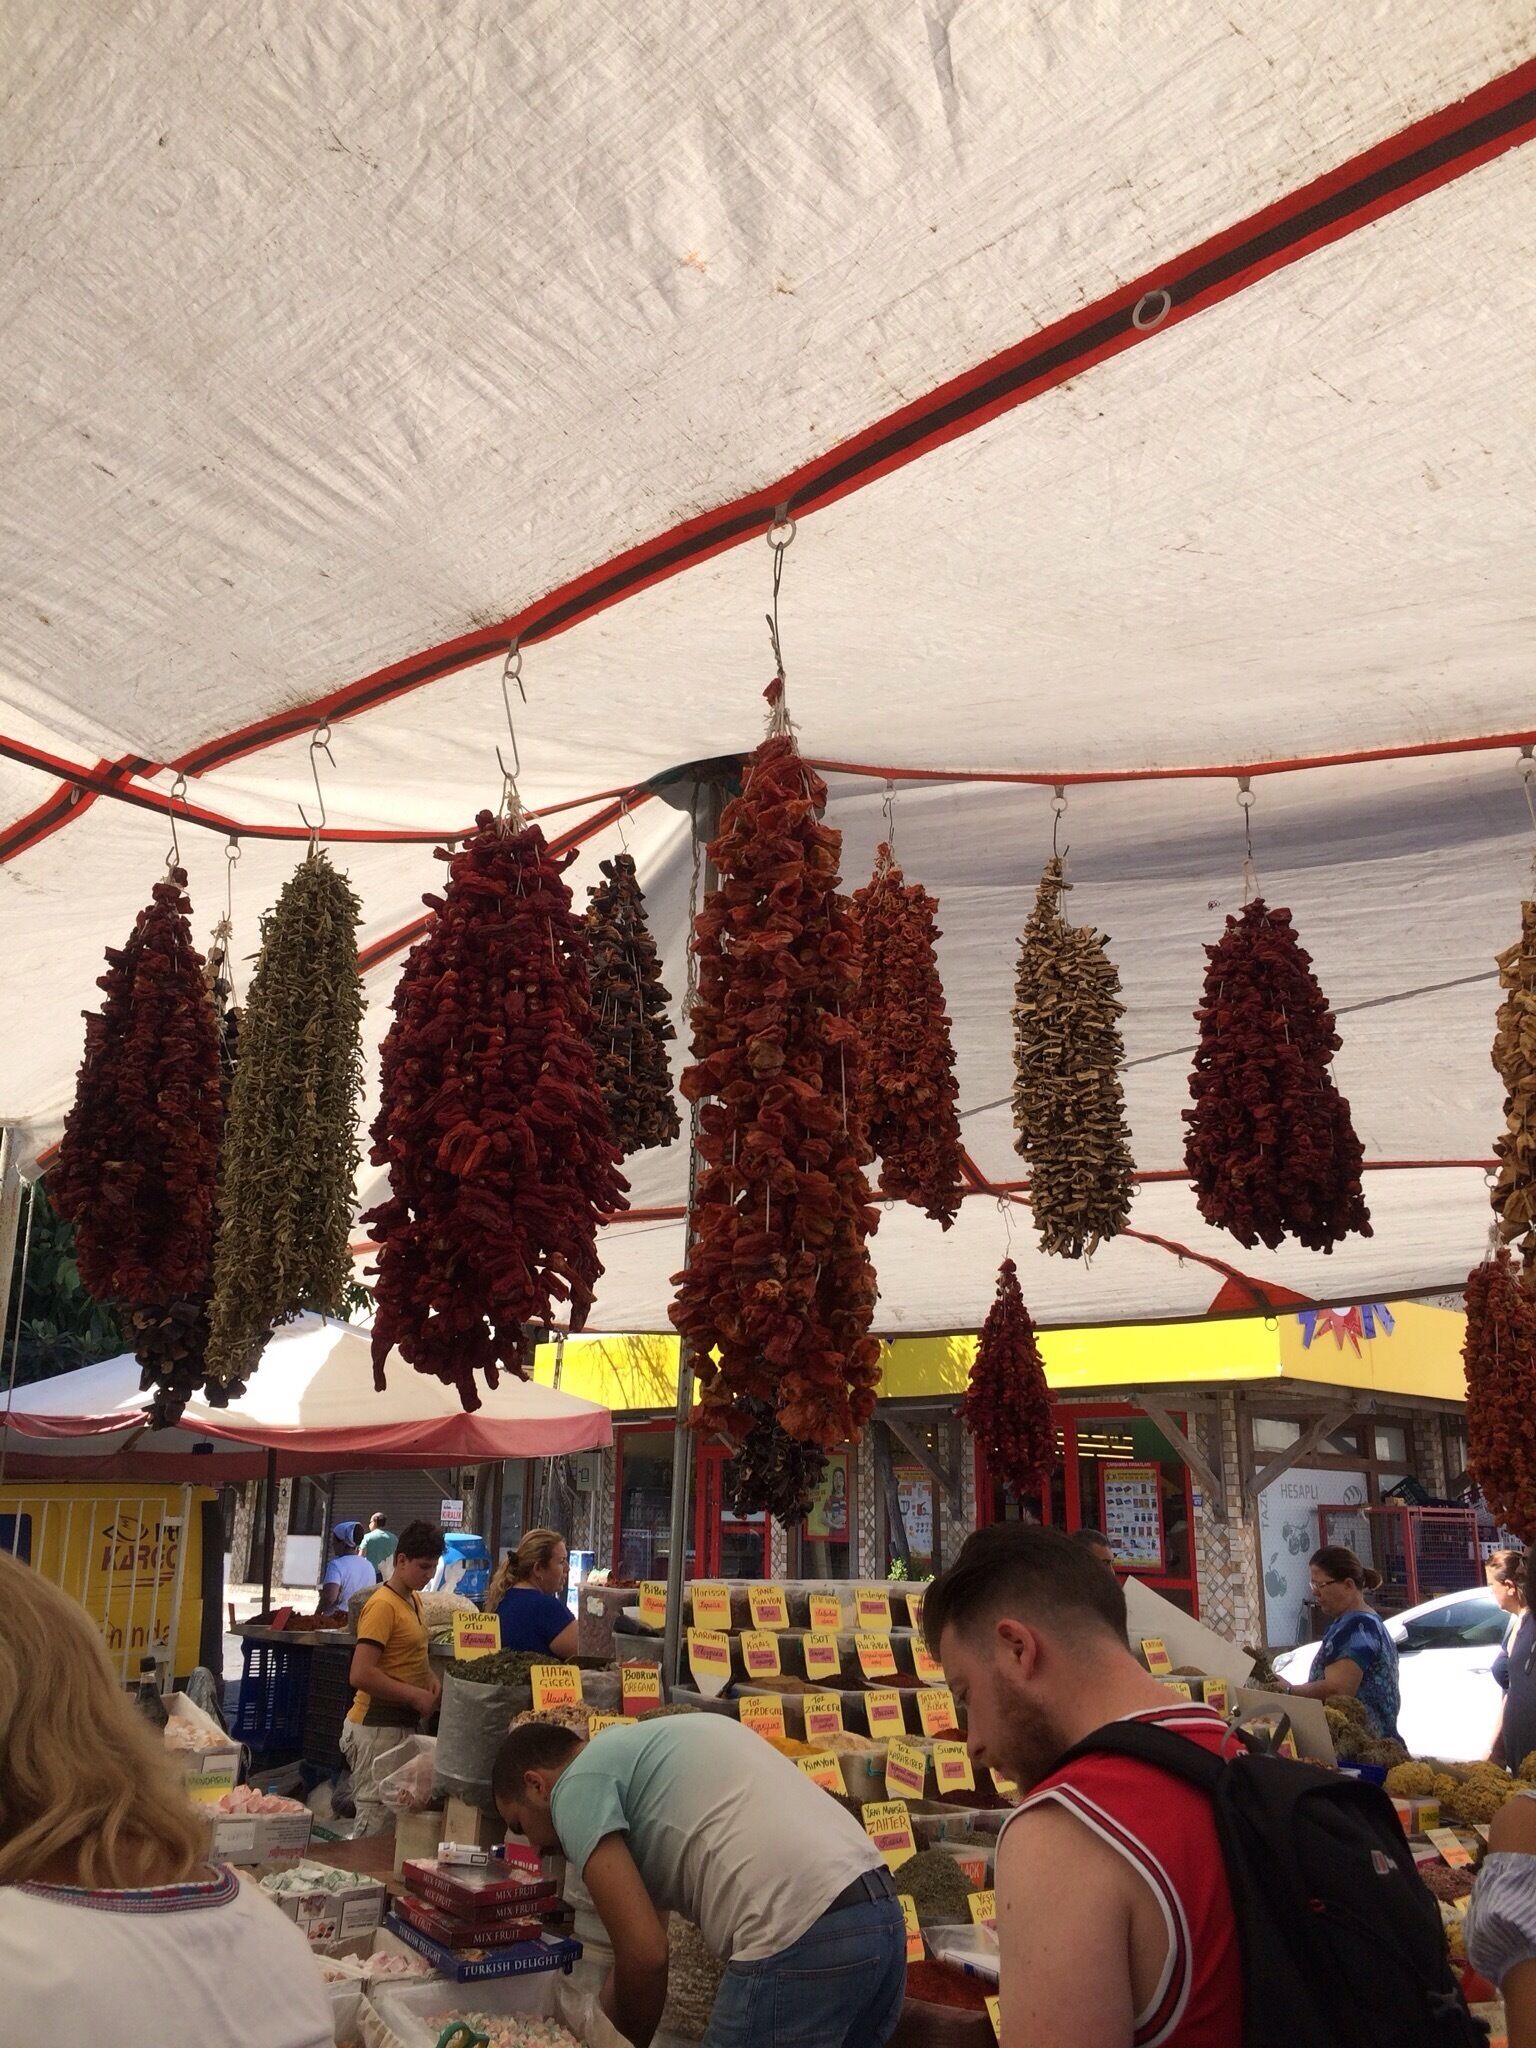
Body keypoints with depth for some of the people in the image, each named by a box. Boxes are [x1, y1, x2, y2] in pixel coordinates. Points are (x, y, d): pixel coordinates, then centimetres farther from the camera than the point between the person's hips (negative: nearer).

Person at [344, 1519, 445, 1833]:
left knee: (396, 1813, 10)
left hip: (402, 1724, 9)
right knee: (376, 1821, -5)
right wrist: (415, 1696, -19)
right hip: (378, 1728, -9)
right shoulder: (383, 1605, -16)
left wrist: (429, 1678, 7)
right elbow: (361, 1675, -24)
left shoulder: (414, 1600, 12)